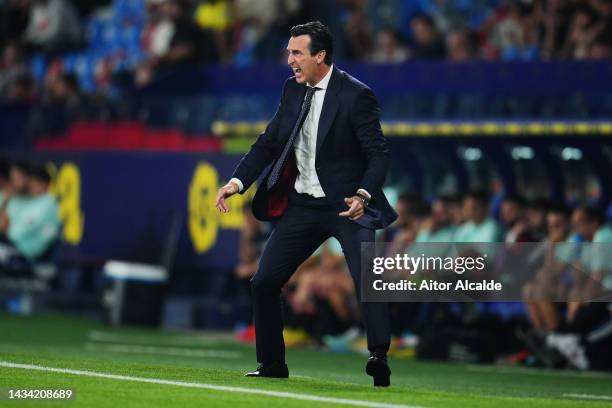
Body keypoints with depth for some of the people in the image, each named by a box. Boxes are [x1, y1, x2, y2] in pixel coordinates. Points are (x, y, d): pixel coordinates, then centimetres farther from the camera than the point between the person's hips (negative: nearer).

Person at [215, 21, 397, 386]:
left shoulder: (356, 95, -14)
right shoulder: (293, 90, 4)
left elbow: (379, 153, -16)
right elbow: (269, 143, 9)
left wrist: (363, 195, -33)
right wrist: (238, 181, -5)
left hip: (347, 205, -6)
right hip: (303, 206, 6)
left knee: (368, 281, -23)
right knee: (263, 283, 5)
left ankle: (380, 360, -20)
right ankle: (272, 365, 18)